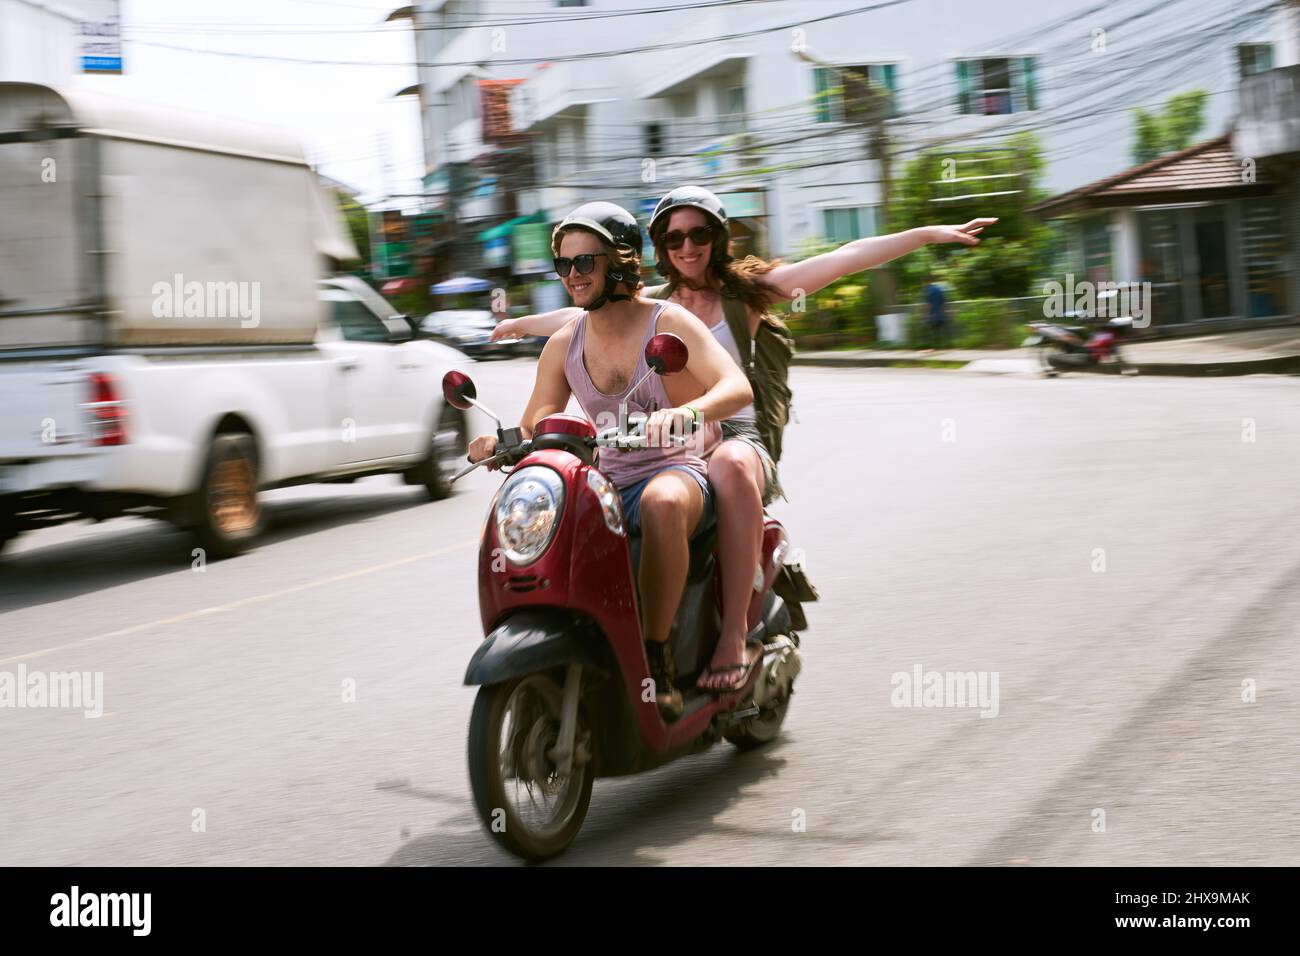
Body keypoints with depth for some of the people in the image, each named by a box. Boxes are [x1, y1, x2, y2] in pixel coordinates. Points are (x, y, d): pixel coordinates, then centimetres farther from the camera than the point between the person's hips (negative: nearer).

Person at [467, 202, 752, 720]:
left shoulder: (667, 322, -6)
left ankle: (658, 659, -34)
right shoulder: (564, 343, 8)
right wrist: (501, 443, -12)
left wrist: (687, 412, -42)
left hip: (675, 472, -5)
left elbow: (738, 387, -20)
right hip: (607, 483, 5)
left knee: (662, 504, -40)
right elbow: (532, 428, 12)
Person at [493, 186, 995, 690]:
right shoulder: (647, 304, 16)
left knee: (731, 467, -42)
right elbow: (578, 316, 34)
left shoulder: (745, 291, 6)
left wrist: (931, 233, -6)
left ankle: (735, 632, -40)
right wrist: (519, 323, 49)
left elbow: (844, 259, -1)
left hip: (733, 435, -3)